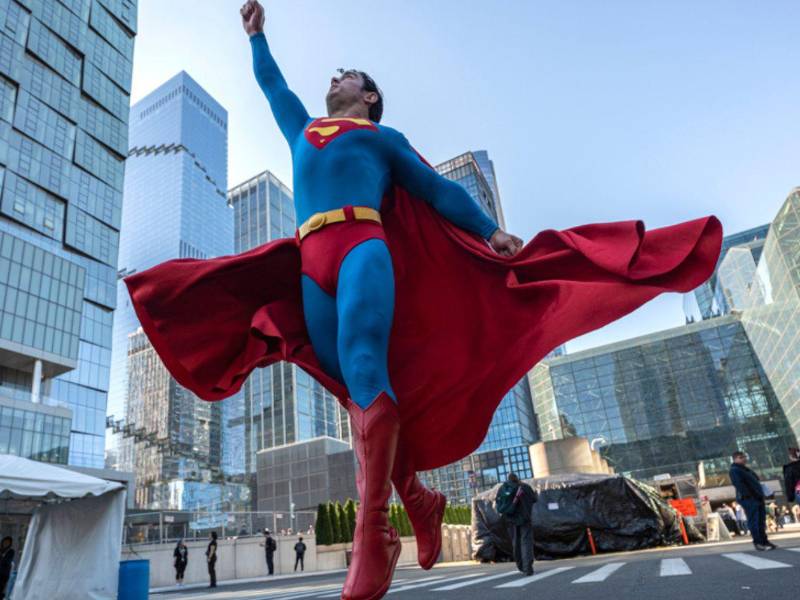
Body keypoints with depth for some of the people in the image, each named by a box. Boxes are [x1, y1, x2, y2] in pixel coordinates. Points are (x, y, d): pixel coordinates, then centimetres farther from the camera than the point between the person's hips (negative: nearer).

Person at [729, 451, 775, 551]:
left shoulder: (745, 469, 23)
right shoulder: (734, 470, -9)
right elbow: (739, 485, -19)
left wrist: (761, 495, 17)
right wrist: (748, 496, -26)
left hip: (758, 498, 10)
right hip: (748, 499, -10)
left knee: (761, 521, 11)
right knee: (754, 521, -8)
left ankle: (764, 541, 17)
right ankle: (758, 543, -6)